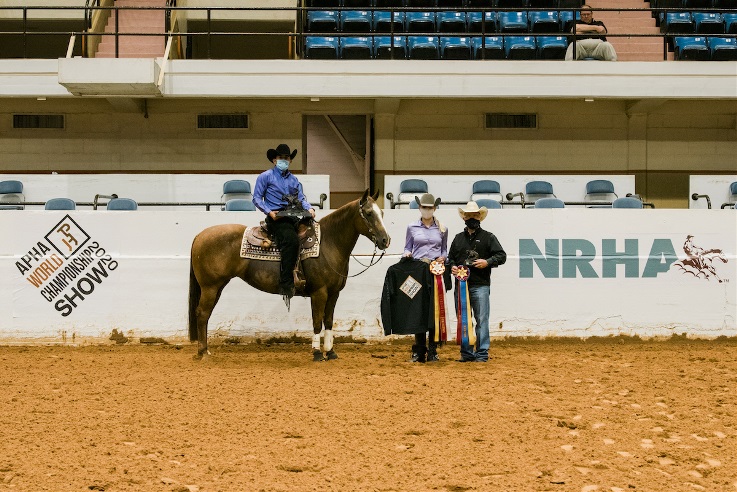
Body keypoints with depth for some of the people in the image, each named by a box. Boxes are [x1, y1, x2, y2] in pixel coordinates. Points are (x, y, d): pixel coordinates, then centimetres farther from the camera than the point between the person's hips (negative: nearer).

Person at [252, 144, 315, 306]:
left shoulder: (294, 180, 24)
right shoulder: (265, 177, 8)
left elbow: (301, 199, 20)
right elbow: (257, 198, 4)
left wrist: (309, 208, -2)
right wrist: (270, 212, -12)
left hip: (293, 217, 7)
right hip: (276, 218, -7)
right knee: (291, 240, -33)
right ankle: (286, 285, -33)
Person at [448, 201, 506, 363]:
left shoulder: (488, 237, 6)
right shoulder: (458, 238, 17)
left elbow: (501, 256, 2)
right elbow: (450, 257, 24)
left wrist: (488, 262, -14)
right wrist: (452, 266, 3)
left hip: (480, 286, -4)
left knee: (482, 320, -5)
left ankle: (482, 353, 1)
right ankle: (466, 353, 15)